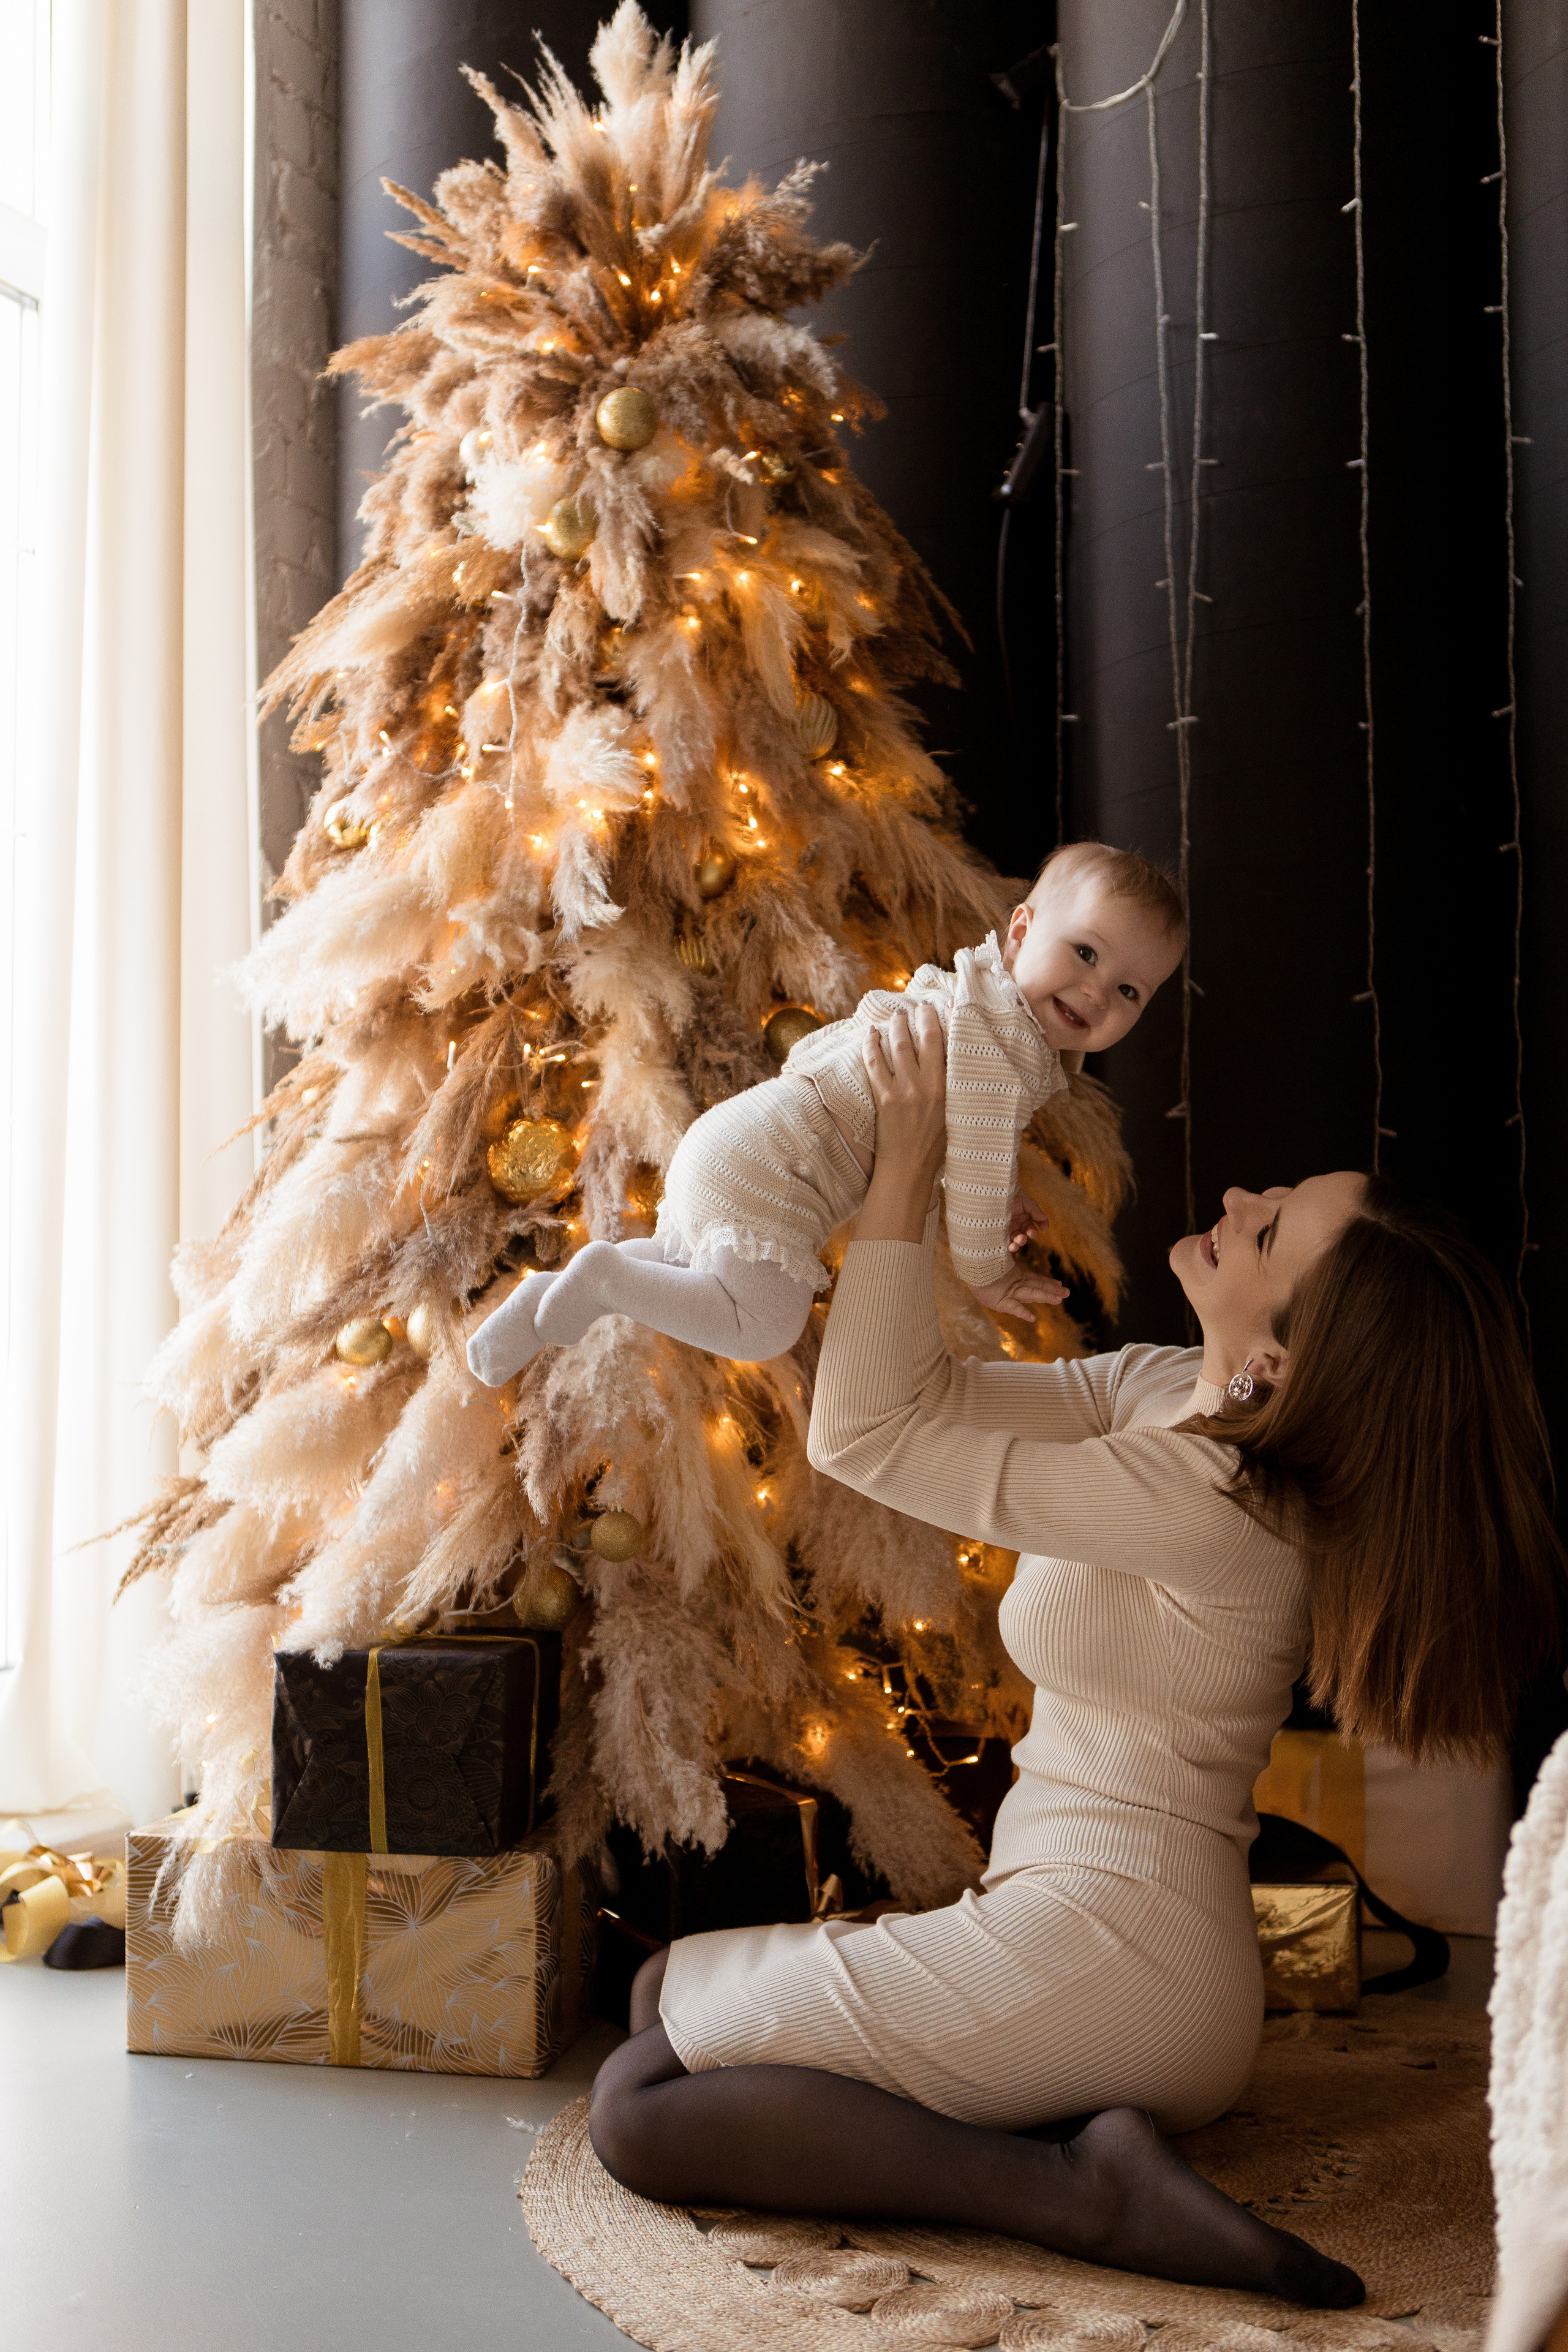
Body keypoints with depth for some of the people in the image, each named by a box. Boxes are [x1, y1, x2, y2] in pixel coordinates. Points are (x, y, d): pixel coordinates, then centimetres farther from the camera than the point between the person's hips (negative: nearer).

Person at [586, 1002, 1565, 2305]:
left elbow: (866, 1431, -20)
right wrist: (919, 1170, 6)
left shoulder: (1205, 1509, -24)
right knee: (672, 1987, 22)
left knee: (639, 2106, -9)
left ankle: (1074, 2186, -13)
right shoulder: (1166, 1392, 3)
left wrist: (908, 1164, -18)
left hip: (1102, 1947, -10)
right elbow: (929, 1391, 9)